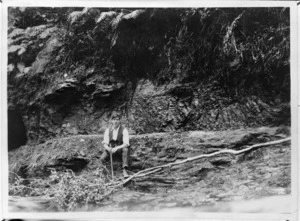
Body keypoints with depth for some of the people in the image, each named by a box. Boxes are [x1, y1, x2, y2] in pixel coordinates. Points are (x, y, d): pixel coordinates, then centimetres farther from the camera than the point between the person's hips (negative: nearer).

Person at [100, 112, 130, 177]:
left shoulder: (124, 130, -11)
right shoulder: (108, 130, -1)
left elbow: (126, 144, -20)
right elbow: (105, 143, -3)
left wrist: (116, 148, -34)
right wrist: (108, 148, -27)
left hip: (120, 148, -2)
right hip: (110, 148, 2)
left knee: (125, 149, -37)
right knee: (102, 158, -26)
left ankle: (124, 170, -33)